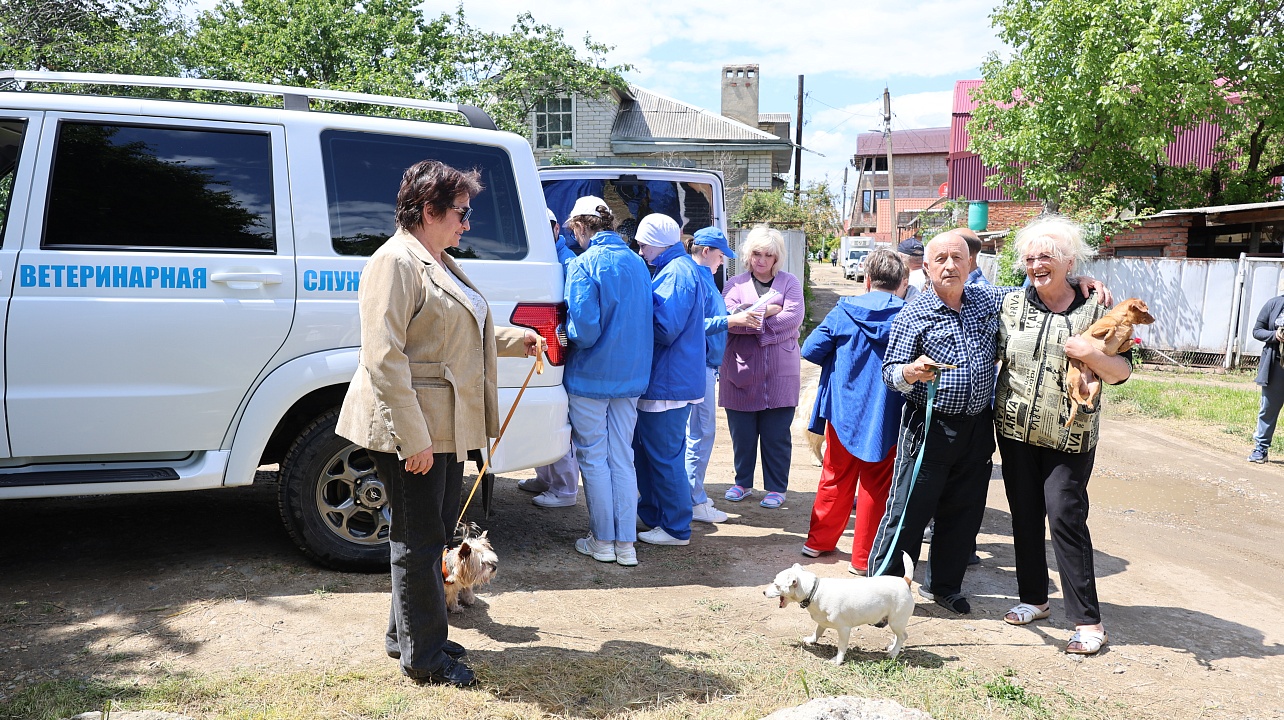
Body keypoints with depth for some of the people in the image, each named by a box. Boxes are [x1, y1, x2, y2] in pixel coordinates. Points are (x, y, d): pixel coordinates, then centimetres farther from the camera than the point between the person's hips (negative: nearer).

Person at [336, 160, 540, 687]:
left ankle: (406, 633, 34)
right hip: (411, 429, -10)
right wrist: (412, 437, -25)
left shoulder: (438, 263, 17)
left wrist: (514, 340, 26)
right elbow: (384, 357, -22)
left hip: (445, 425, 10)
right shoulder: (395, 261, -15)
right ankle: (423, 656, 15)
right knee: (419, 539, 1)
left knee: (432, 533, 18)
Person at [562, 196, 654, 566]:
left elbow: (584, 330, -22)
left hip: (591, 376, -6)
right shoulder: (637, 262, 6)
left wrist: (563, 332, -3)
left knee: (593, 458, 7)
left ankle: (602, 541, 16)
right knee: (622, 458, 12)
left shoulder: (584, 265, -15)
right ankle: (626, 543, 15)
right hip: (631, 374, 6)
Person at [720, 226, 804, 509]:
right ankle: (743, 483, 25)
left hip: (780, 374, -1)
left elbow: (793, 318, -10)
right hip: (741, 371, 1)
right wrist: (768, 312, -13)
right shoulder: (735, 284, 10)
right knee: (742, 433, 8)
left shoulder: (790, 283, 8)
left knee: (776, 434, 4)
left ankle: (776, 488, 16)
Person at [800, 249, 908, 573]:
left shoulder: (844, 311, -4)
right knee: (876, 485, 8)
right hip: (886, 416, -2)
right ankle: (863, 557, 13)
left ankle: (818, 541, 28)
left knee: (835, 477, 18)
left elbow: (811, 349, -5)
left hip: (844, 410, 2)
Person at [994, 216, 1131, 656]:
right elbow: (991, 353, 15)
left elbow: (1122, 372, -3)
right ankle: (1033, 598, 27)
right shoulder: (1012, 304, 5)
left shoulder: (1095, 309, -3)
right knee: (1024, 515, 11)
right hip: (1015, 428, 4)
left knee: (1066, 516, -8)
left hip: (1069, 437, -3)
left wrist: (1090, 354, -19)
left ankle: (1087, 620, 1)